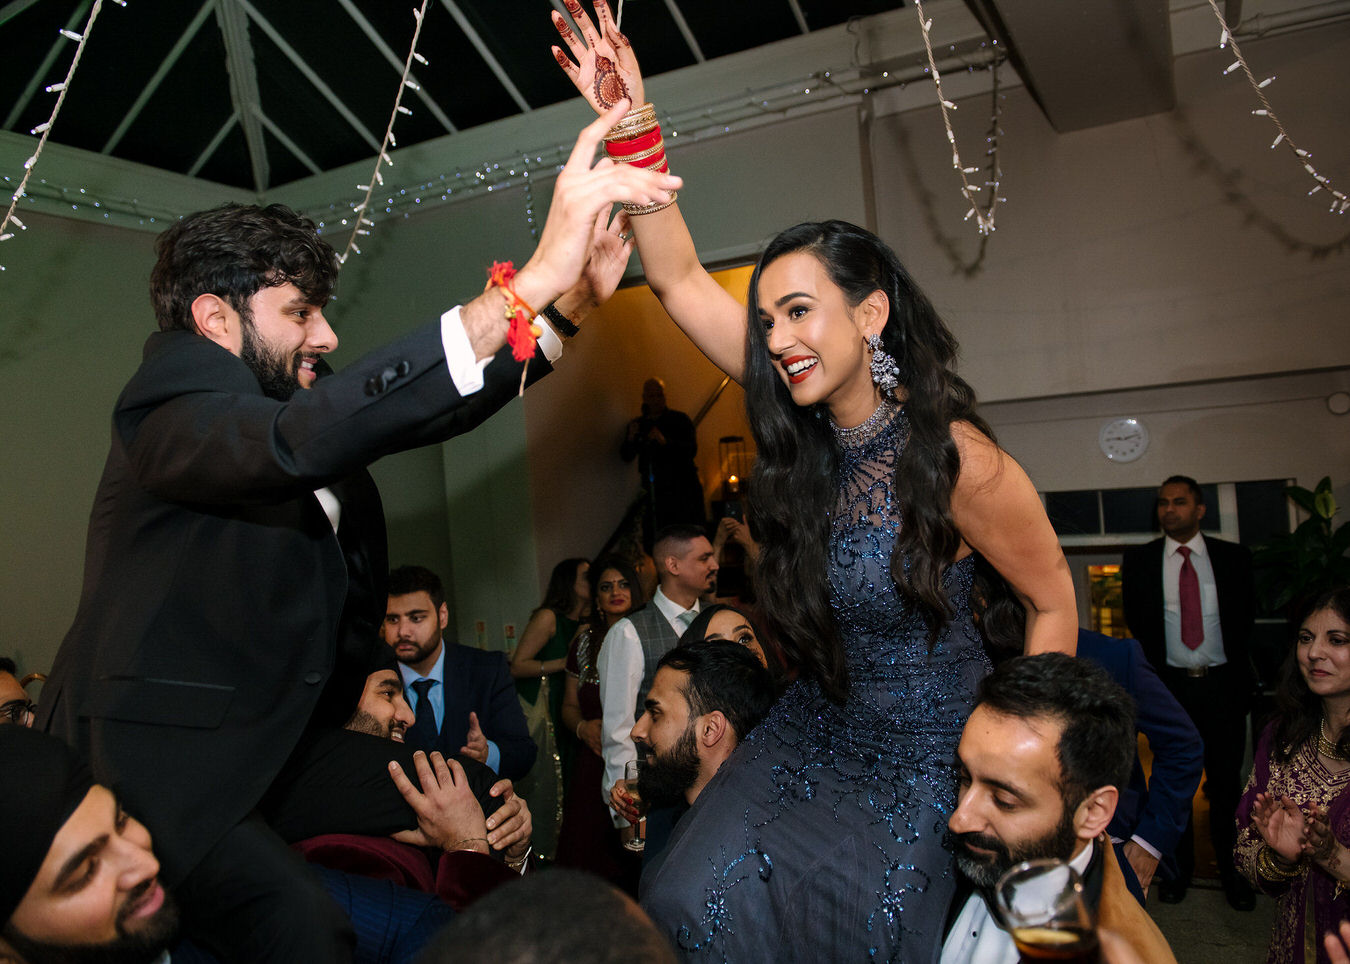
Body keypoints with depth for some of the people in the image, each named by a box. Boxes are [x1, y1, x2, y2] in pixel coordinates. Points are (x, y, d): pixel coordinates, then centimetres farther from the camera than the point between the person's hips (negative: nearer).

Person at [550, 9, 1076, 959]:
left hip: (929, 757, -4)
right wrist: (632, 126, -17)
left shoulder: (954, 457, -21)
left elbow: (1054, 602, -7)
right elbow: (679, 281, -9)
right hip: (812, 730, 4)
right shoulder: (807, 425, -7)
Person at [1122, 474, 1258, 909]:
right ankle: (1179, 867, 21)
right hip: (1170, 684, 0)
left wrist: (1235, 672, 2)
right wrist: (1157, 674, 2)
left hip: (1223, 683, 0)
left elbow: (1245, 620, 7)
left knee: (1227, 780, 5)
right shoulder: (1138, 560, 2)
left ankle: (1231, 869, 20)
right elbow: (1137, 624, 5)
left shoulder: (1233, 557, 3)